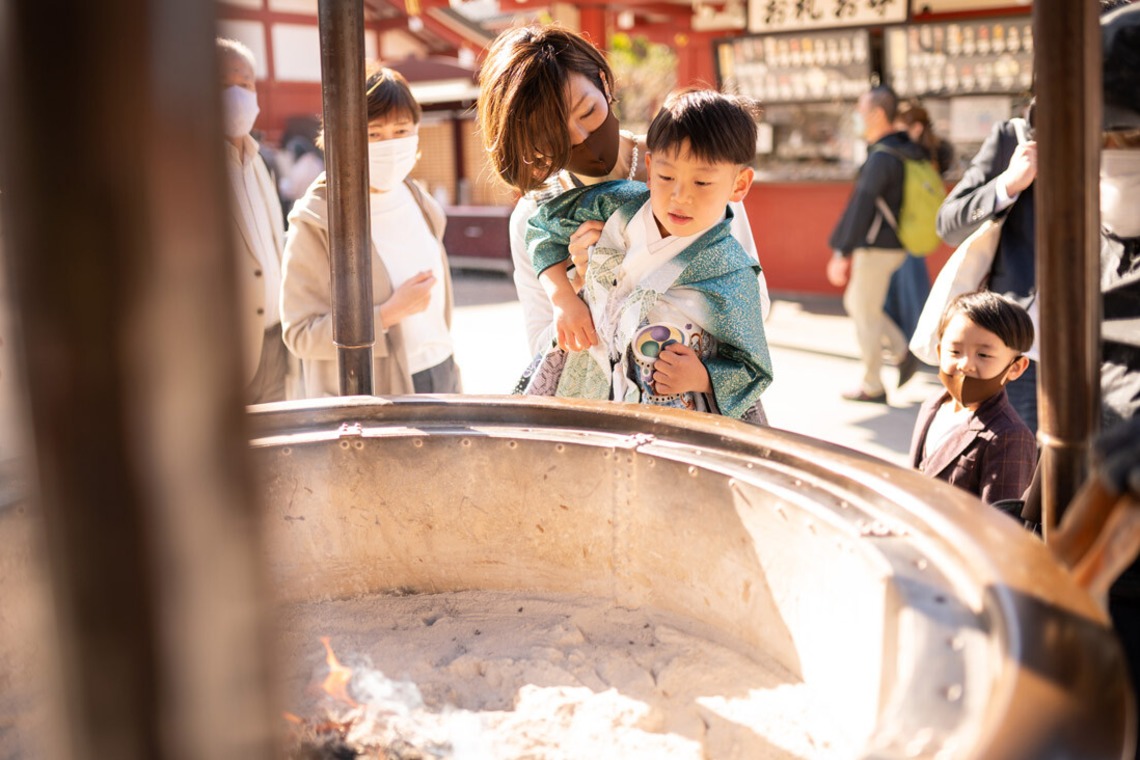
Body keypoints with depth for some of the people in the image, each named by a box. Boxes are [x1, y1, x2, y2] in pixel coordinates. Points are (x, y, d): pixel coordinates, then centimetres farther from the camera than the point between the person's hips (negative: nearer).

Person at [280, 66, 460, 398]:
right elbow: (299, 334, -16)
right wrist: (388, 314, -21)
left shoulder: (422, 206, 8)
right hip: (370, 398, -5)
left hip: (439, 381, 5)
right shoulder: (316, 224, -12)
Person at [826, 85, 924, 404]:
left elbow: (861, 206, -26)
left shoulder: (882, 157, -20)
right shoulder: (906, 151, 10)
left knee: (867, 315, 2)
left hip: (876, 249, -9)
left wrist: (842, 253, -27)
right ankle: (904, 352, 15)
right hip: (893, 246, 9)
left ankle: (872, 387, 12)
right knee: (854, 303, 20)